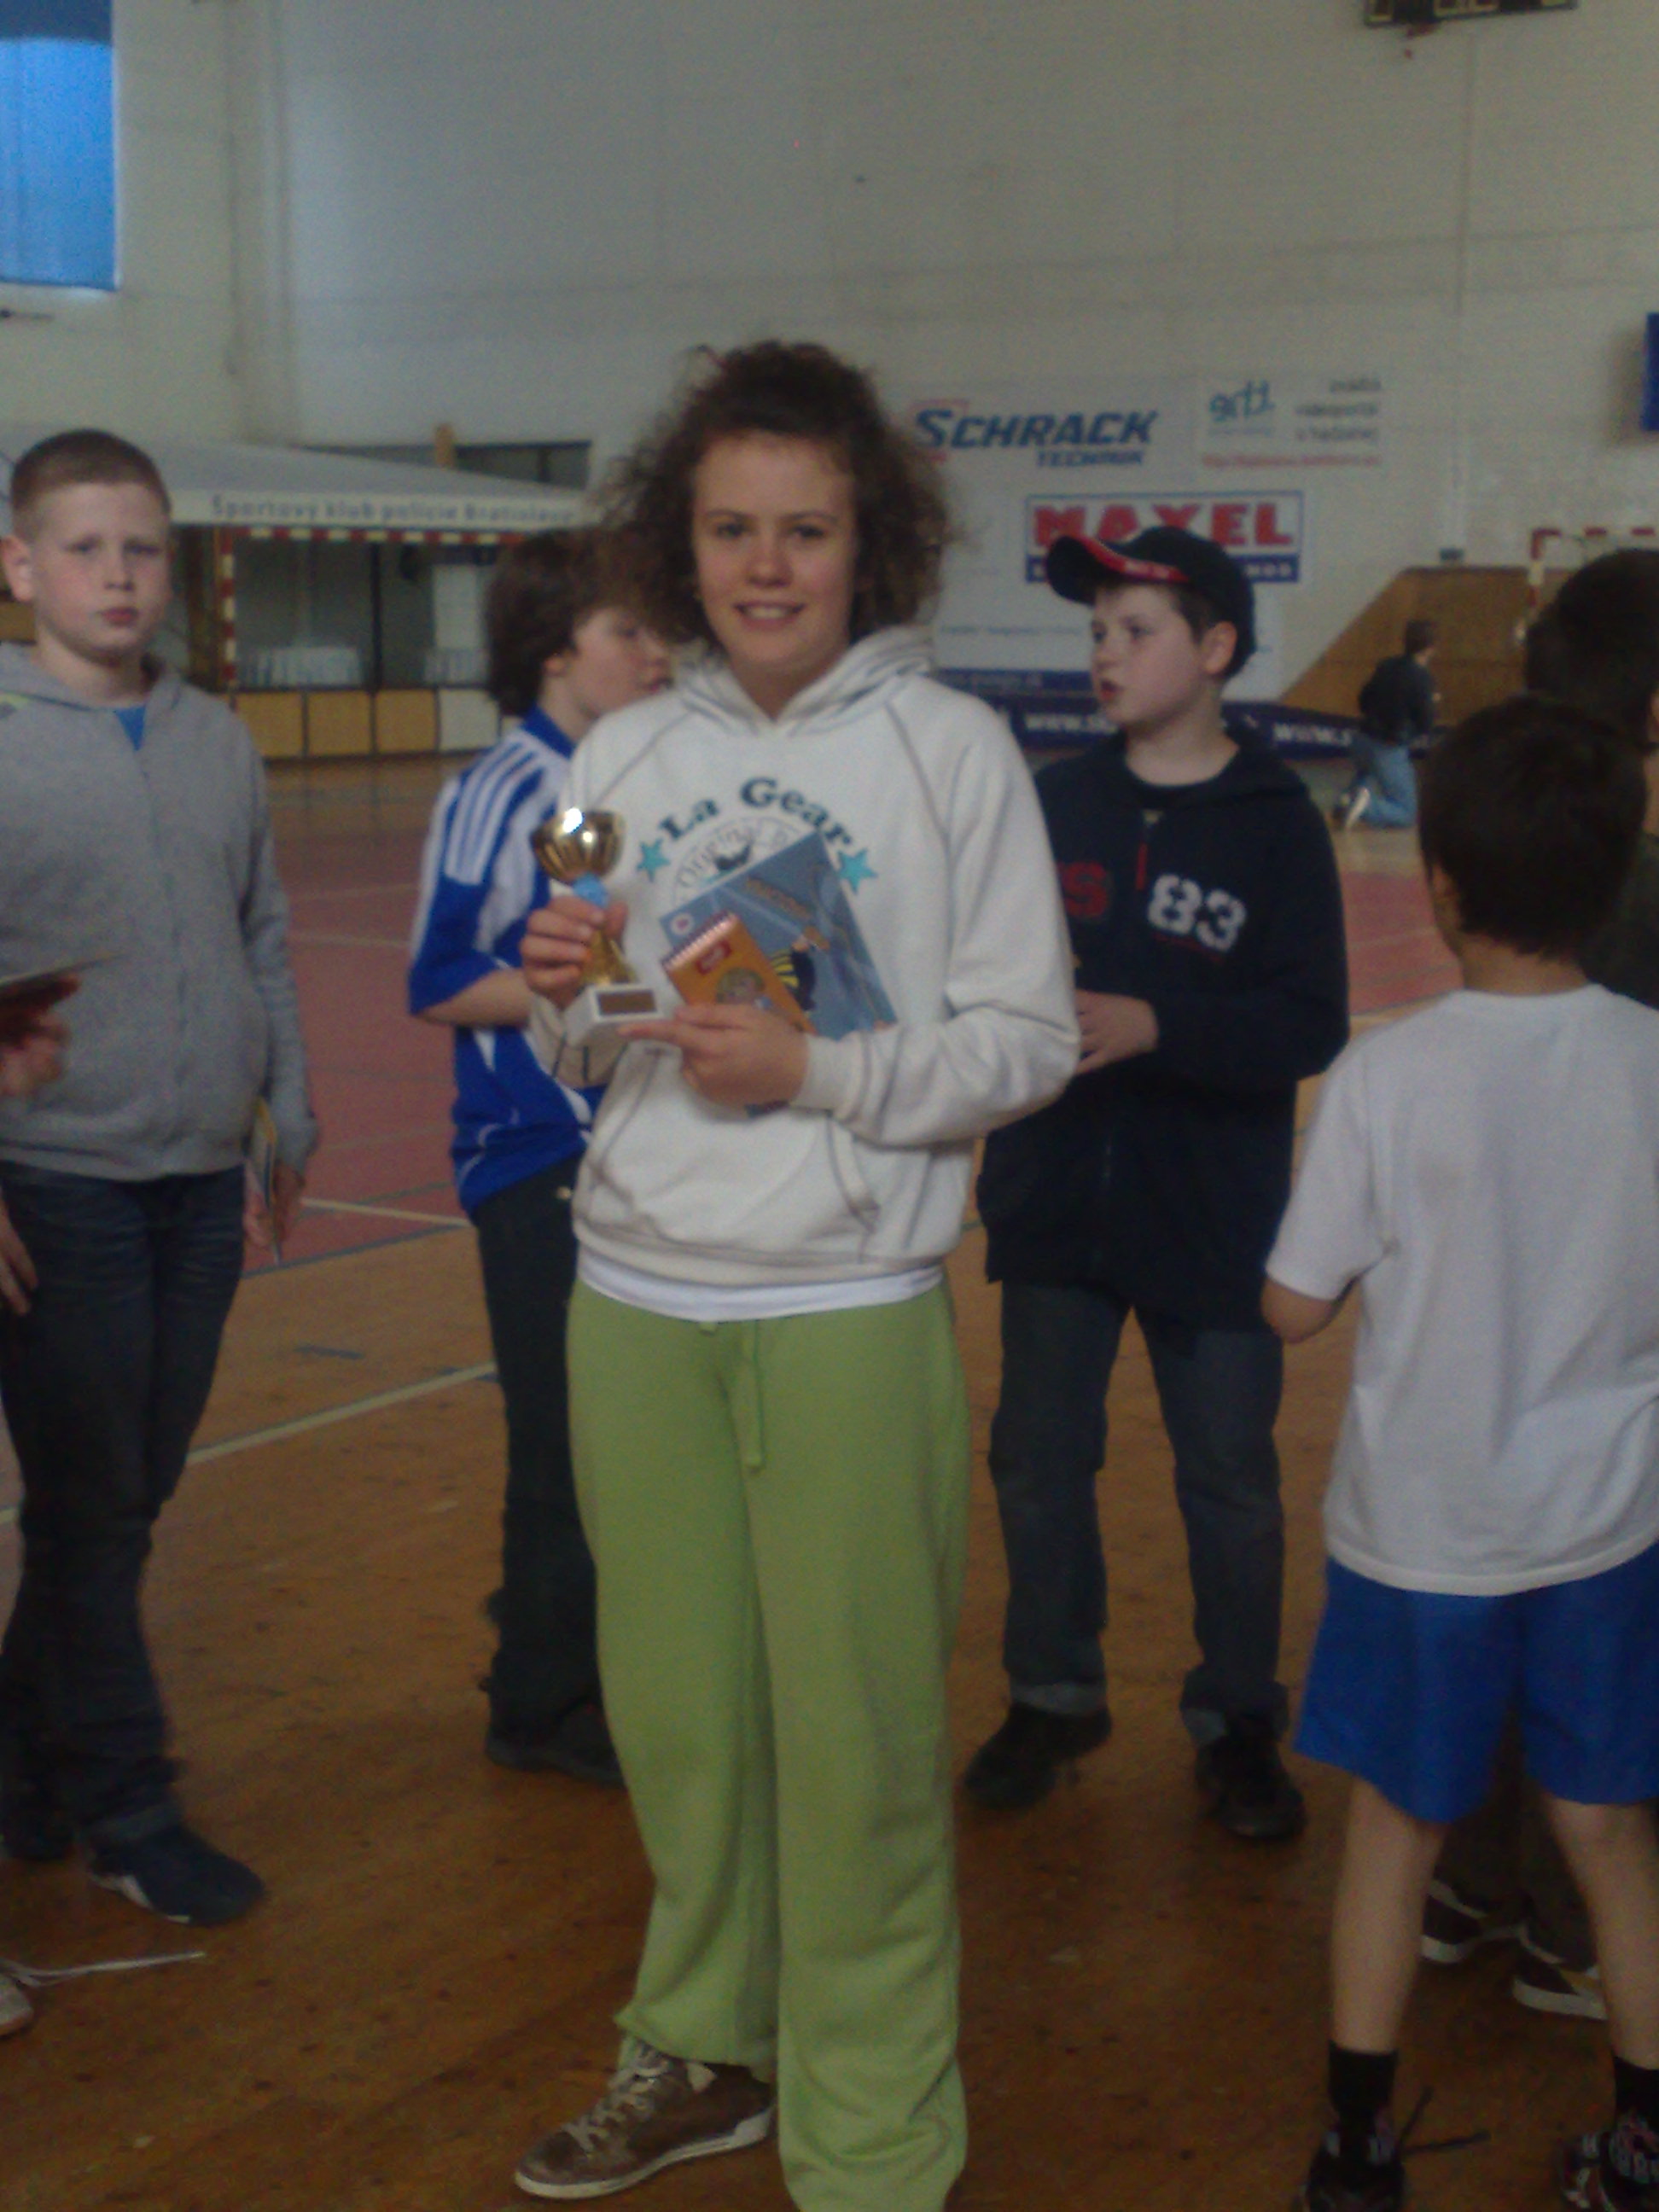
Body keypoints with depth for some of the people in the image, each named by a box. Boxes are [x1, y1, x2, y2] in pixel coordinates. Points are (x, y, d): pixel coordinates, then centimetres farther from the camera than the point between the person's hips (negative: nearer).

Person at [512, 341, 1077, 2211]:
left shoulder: (949, 749, -5)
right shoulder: (619, 760, 7)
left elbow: (1028, 1040, -5)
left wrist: (818, 1073, -18)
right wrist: (561, 993, -8)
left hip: (848, 1318, -4)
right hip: (637, 1302, 4)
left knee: (855, 1742, 2)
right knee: (675, 1710, 15)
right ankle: (702, 2048, 37)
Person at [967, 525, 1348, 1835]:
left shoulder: (1276, 822, -7)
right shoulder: (1058, 802, 2)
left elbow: (1311, 1026, -13)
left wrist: (1152, 1025, -23)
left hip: (1214, 1224, -3)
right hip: (1055, 1209, 3)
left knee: (1230, 1483, 8)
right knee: (1039, 1464, 11)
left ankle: (1238, 1723, 26)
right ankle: (1053, 1695, 30)